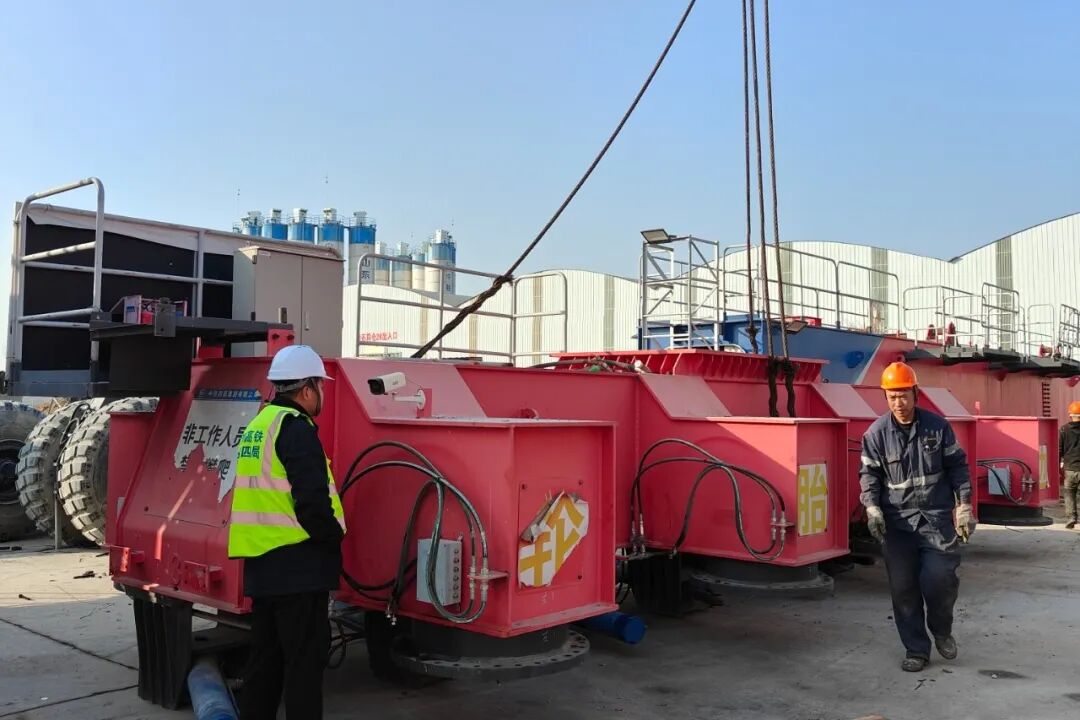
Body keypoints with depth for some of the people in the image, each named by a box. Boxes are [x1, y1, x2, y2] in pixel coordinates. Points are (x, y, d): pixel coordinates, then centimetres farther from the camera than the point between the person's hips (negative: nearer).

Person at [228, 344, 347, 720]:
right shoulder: (295, 427, -14)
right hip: (298, 566, -9)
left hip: (262, 563, 9)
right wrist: (334, 536, -6)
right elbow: (312, 499, -23)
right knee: (304, 661, -2)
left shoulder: (258, 425, 16)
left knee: (265, 658, 17)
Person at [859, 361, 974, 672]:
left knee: (940, 578, -10)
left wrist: (964, 507, 2)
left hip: (936, 517, 0)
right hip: (897, 521, 0)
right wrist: (872, 507, -12)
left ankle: (942, 630, 21)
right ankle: (916, 649, 17)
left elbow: (957, 466, 7)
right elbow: (869, 474, 3)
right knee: (903, 587, 2)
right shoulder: (876, 433, -1)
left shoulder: (937, 426, 2)